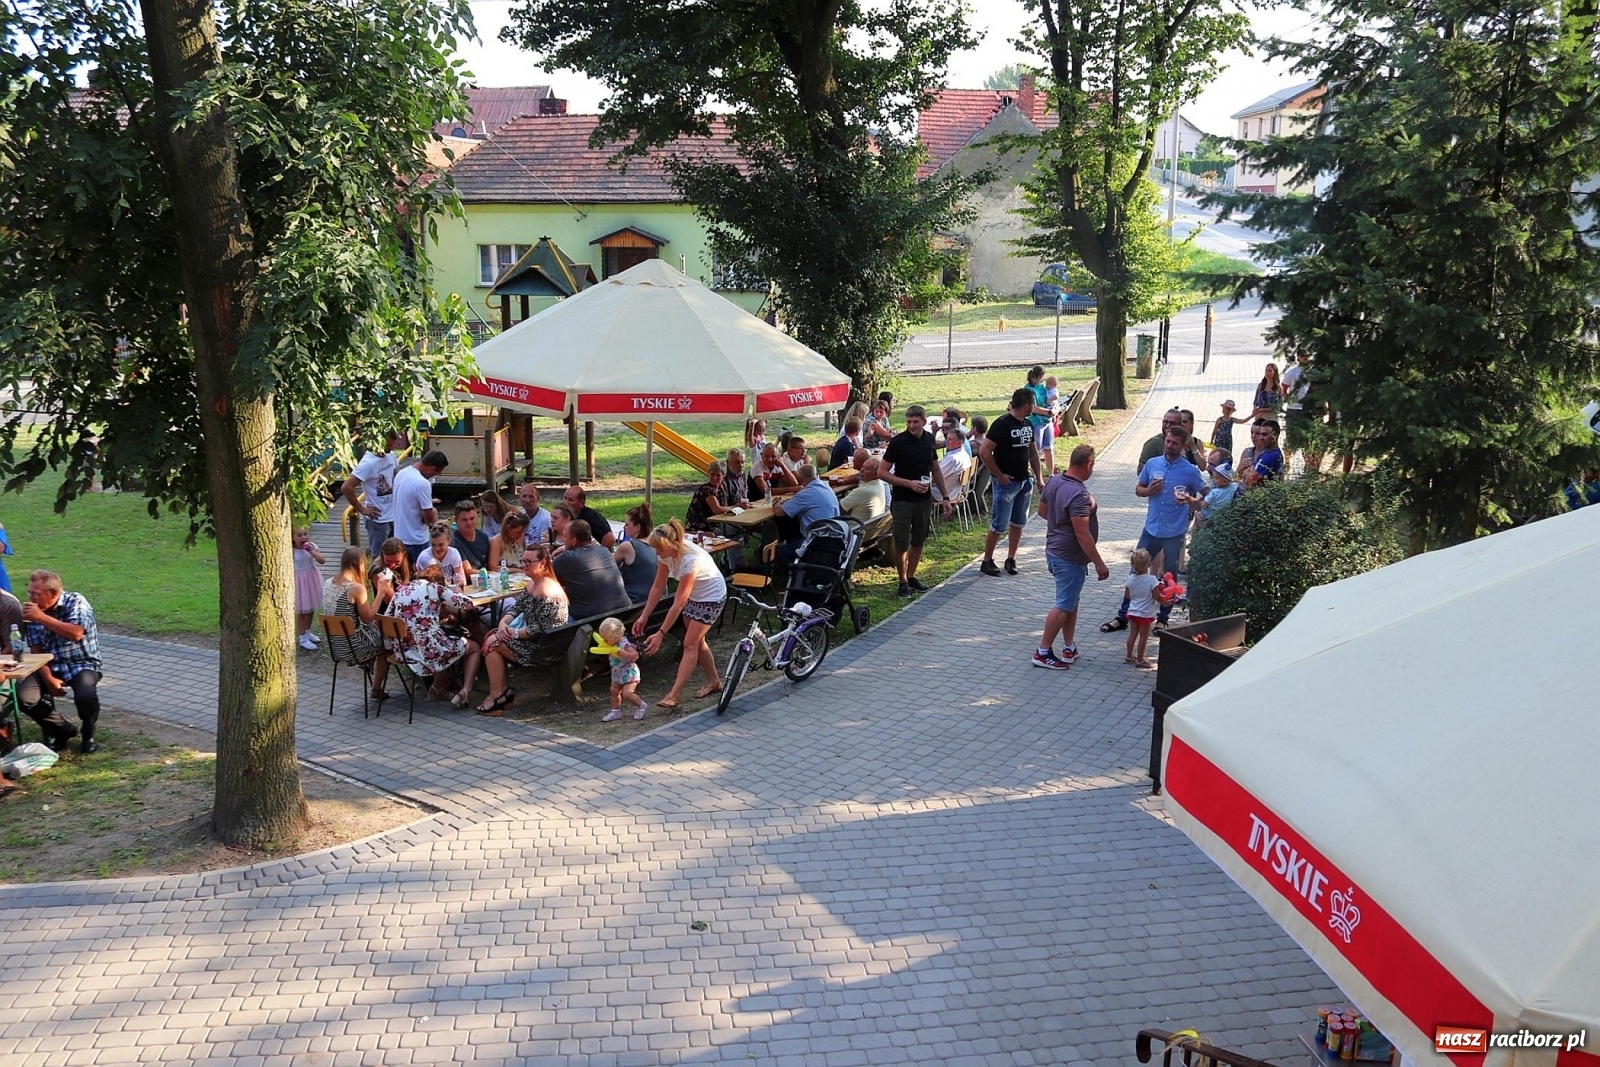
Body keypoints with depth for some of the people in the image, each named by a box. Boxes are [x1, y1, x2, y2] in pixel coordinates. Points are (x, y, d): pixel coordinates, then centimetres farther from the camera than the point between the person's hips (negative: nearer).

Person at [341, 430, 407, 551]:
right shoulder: (368, 463, -23)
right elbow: (346, 487, -27)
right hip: (377, 518, -7)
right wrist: (361, 509, -19)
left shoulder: (391, 456, 0)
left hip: (394, 515, 7)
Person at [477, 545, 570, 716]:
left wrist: (514, 633, -19)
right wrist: (503, 623, -11)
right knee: (491, 635, 6)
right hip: (532, 640, 10)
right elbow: (516, 607, 9)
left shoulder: (548, 592, -24)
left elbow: (542, 629, -25)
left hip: (545, 649, -10)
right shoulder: (531, 584, 9)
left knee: (493, 643, -9)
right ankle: (503, 691, 8)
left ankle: (496, 697, 3)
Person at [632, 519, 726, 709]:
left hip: (711, 597, -8)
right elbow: (657, 587, -7)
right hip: (693, 595, 8)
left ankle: (675, 694, -9)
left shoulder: (690, 560, -38)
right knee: (697, 641, 13)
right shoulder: (666, 553, -16)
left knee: (690, 644, -10)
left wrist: (660, 634, -34)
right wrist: (644, 617, -10)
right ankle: (714, 682, 31)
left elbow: (678, 604, -35)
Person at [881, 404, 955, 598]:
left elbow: (936, 470, 14)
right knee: (902, 544, 0)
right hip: (902, 501, -5)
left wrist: (946, 497, 10)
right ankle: (903, 581, 13)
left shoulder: (929, 440, 3)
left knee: (919, 541, 13)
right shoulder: (898, 442, -12)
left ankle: (911, 576, 28)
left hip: (924, 500, 5)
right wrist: (909, 483, -19)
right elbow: (882, 472, -12)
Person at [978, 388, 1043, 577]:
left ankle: (1011, 559, 22)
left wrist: (1038, 477, 13)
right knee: (999, 525, -2)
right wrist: (999, 475, -16)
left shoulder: (1028, 424, 7)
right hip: (1006, 483, -7)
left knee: (1018, 523, 12)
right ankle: (987, 561, 10)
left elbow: (1033, 451, 19)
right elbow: (984, 452, -21)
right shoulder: (1002, 424, -17)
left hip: (1025, 482, 7)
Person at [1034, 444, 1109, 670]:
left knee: (1071, 601, 19)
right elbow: (1082, 534, -27)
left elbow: (1042, 510, 14)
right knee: (1064, 605, 1)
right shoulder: (1079, 495, -27)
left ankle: (1070, 648, 27)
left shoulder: (1054, 481, 0)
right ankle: (1043, 652, 6)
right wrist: (1099, 564, -20)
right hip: (1070, 558, -9)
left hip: (1054, 550, 9)